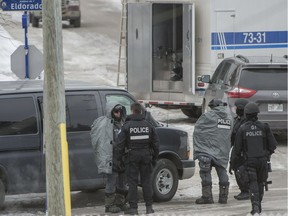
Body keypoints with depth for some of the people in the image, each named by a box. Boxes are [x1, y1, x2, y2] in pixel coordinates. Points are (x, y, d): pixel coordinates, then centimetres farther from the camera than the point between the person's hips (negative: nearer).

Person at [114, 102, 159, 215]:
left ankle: (133, 207, -1)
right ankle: (149, 207, 8)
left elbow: (120, 144, -8)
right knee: (146, 181, 8)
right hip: (146, 155, 3)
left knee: (132, 182, 1)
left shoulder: (127, 126, -6)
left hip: (132, 156, -3)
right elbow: (155, 143, 9)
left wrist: (117, 158, -3)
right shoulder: (148, 125, 6)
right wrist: (154, 158, 16)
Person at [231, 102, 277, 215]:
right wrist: (268, 152, 19)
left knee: (253, 184, -1)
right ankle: (258, 205, 25)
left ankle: (255, 206, -17)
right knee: (260, 182, 18)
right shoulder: (264, 127, -4)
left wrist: (233, 161, 9)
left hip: (249, 160, -1)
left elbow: (237, 148, -3)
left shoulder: (242, 129, -5)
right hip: (262, 159, 1)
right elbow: (273, 144, -2)